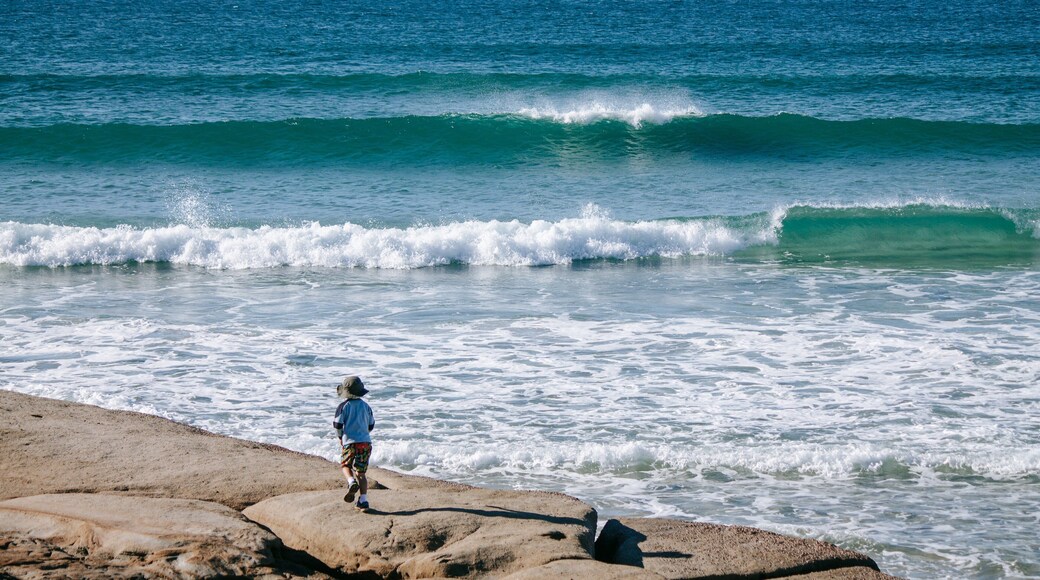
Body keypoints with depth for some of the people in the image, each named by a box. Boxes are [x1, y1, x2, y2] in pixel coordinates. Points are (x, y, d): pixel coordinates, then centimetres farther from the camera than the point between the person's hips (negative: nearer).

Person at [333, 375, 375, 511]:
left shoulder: (344, 406, -4)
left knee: (345, 465, 19)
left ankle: (351, 482, -12)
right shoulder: (366, 406, 10)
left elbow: (337, 424, -6)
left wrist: (340, 437, 12)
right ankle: (363, 500, -1)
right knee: (361, 472, 8)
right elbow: (371, 425, 17)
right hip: (366, 441, 3)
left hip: (350, 442, -3)